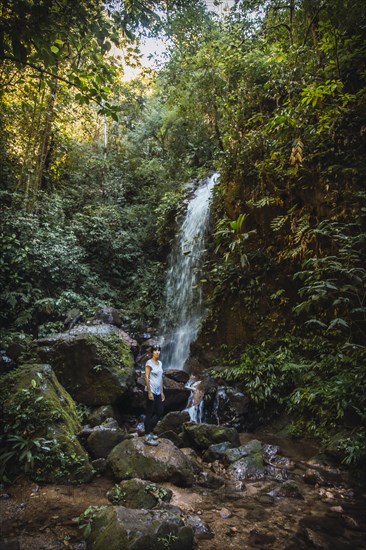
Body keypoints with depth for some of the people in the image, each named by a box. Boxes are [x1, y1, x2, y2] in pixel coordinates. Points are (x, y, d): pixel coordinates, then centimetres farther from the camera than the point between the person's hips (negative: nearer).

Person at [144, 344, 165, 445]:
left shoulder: (160, 363, 11)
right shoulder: (149, 363, -12)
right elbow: (146, 377, -16)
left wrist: (162, 392, 15)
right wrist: (149, 392, -19)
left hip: (158, 392, 8)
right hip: (151, 391, -8)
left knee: (160, 412, 13)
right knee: (149, 414, -2)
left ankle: (149, 431, 27)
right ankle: (147, 437, 6)